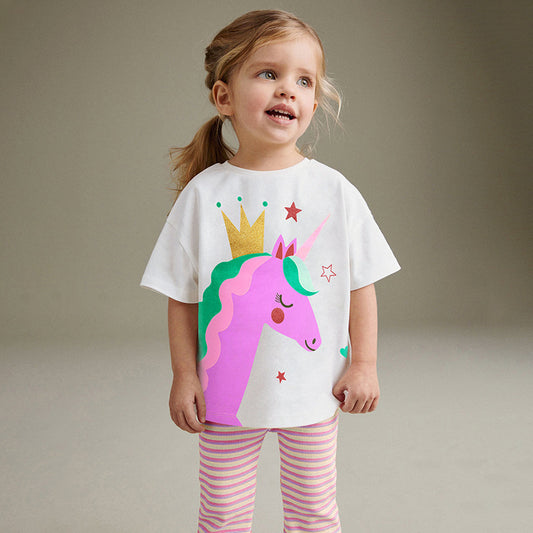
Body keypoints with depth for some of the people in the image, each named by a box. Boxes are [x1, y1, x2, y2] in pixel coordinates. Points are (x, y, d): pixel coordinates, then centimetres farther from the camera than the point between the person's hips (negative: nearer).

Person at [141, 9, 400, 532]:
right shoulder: (203, 194, -8)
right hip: (226, 393, 0)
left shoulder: (334, 191, -6)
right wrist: (184, 375, -4)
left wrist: (363, 364, -2)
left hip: (314, 389, 1)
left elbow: (361, 283, 0)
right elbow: (182, 296, -3)